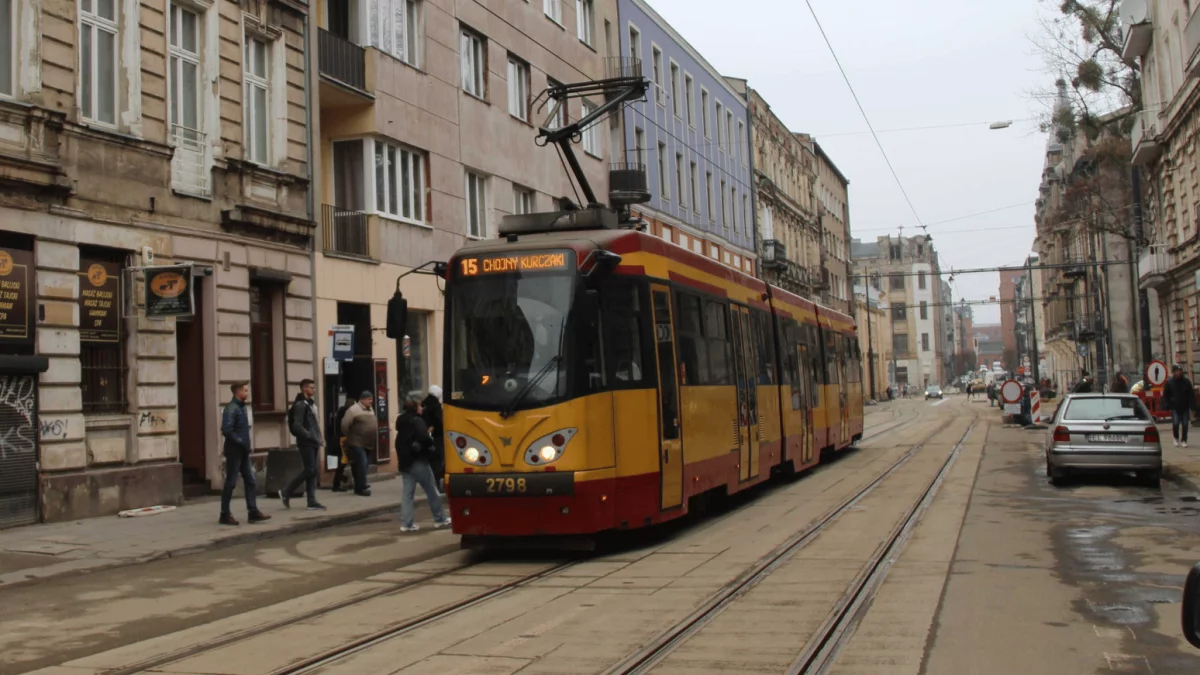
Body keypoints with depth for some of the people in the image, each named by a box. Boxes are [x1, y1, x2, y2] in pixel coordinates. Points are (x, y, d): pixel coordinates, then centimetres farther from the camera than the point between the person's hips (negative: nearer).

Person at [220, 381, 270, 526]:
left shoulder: (242, 407, 12)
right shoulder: (231, 409, -15)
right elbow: (226, 431, -24)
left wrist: (246, 445, 8)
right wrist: (241, 442, -18)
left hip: (243, 452, 9)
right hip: (234, 451, -9)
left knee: (250, 481, 7)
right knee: (230, 483, -2)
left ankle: (253, 511, 9)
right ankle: (225, 515, 6)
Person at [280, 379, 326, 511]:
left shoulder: (311, 403, 16)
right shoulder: (300, 404, -12)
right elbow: (297, 426, -19)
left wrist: (318, 439, 12)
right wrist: (311, 437, -22)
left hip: (313, 443, 9)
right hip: (306, 443, -9)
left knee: (313, 471, 6)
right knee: (309, 470, -9)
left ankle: (312, 502, 6)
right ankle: (286, 492, 3)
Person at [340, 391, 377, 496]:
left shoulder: (370, 410, 14)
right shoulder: (354, 410, -14)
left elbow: (374, 425, 25)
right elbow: (344, 425, -20)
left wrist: (374, 439, 19)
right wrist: (350, 437, -10)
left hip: (368, 444, 8)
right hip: (357, 443, -8)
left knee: (361, 465, 14)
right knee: (362, 465, -12)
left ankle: (360, 486, 23)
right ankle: (361, 488, -8)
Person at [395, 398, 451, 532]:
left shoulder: (402, 422, 14)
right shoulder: (417, 421, -13)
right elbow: (424, 438, -26)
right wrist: (431, 442, -7)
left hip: (404, 462, 8)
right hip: (418, 461, -8)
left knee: (407, 493, 6)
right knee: (432, 491, 3)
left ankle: (406, 523, 1)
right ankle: (440, 519, 10)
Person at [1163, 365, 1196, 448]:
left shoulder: (1186, 382, 3)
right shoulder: (1169, 382, 1)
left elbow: (1191, 394, 5)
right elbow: (1165, 395, 7)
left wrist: (1192, 405, -3)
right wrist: (1167, 406, -1)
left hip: (1185, 407, 1)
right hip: (1175, 407, -1)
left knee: (1185, 424, 1)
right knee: (1175, 423, -11)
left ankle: (1184, 440, 13)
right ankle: (1176, 438, 12)